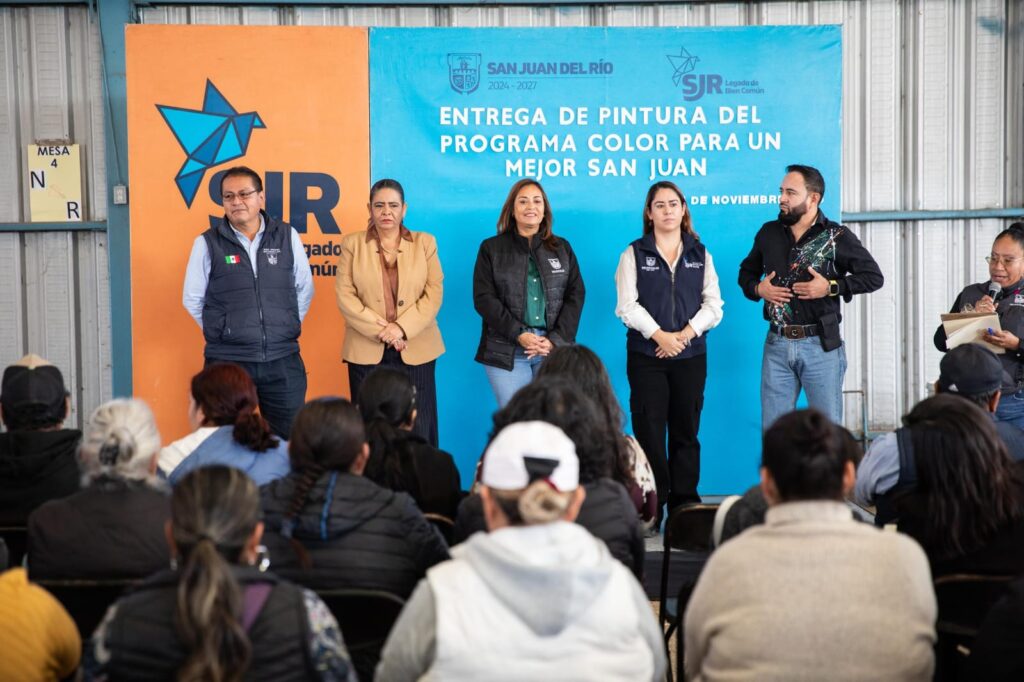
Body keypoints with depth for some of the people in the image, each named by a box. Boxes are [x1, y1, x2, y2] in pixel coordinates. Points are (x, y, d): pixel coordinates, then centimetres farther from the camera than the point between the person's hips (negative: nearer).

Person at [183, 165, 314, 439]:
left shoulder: (287, 236, 3)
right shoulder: (207, 243, -1)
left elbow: (304, 289, 13)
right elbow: (193, 300, 7)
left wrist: (287, 327, 10)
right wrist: (223, 333, 7)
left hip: (283, 359, 1)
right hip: (228, 361, -1)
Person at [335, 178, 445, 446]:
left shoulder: (425, 243, 9)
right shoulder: (352, 244, 8)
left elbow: (434, 293, 1)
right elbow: (345, 296, -1)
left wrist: (402, 328, -12)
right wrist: (380, 330, -11)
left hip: (416, 351, 0)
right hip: (367, 352, 0)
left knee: (417, 432, 1)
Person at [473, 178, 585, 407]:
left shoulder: (562, 248, 13)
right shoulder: (491, 248, 7)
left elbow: (576, 295, 6)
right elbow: (484, 298, -2)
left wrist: (556, 339, -9)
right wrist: (518, 334, -14)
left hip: (555, 349, 2)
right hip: (507, 350, -2)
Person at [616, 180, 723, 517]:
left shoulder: (700, 254, 12)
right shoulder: (634, 254, 6)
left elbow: (713, 305, 5)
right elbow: (627, 306, -3)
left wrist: (685, 334, -10)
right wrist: (659, 335, -14)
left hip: (691, 354, 2)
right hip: (646, 354, -2)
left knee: (686, 432, 4)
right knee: (649, 431, -5)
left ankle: (685, 505, 10)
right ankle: (651, 510, -1)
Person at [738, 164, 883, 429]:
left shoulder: (837, 236, -3)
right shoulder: (768, 233, 8)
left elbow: (873, 276, -3)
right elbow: (746, 272, 21)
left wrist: (831, 287, -15)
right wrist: (757, 289, -1)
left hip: (821, 345, -3)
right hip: (777, 345, 3)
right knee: (772, 429, 7)